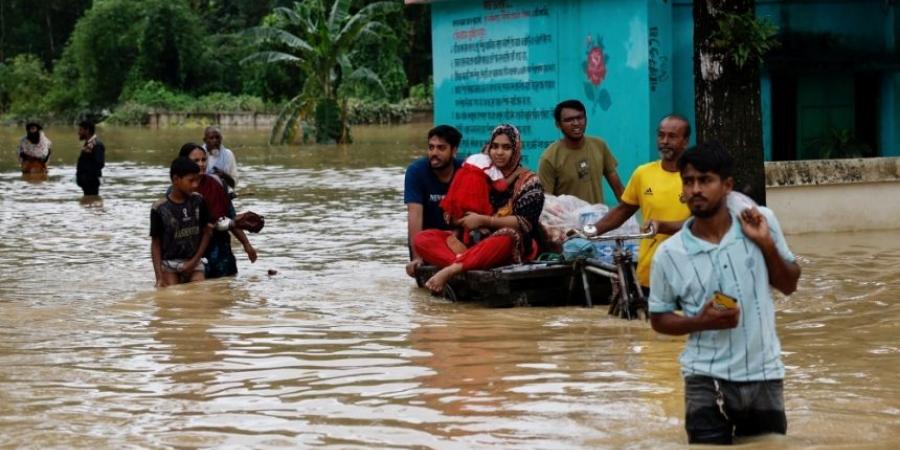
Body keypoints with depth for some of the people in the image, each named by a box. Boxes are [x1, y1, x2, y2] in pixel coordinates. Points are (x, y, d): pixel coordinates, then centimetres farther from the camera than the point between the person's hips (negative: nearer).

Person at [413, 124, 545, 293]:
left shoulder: (529, 181, 1)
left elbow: (525, 223, -12)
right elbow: (463, 215, 16)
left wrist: (483, 221, -19)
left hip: (515, 247, -5)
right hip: (475, 241, 5)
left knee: (506, 237, -42)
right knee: (422, 239, -14)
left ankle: (451, 269, -44)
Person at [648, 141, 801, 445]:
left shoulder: (762, 221, -3)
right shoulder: (669, 254, -8)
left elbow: (789, 285, 6)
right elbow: (659, 319, 3)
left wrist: (767, 244, -11)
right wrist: (702, 321, -16)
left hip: (763, 375, 2)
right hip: (707, 381, -2)